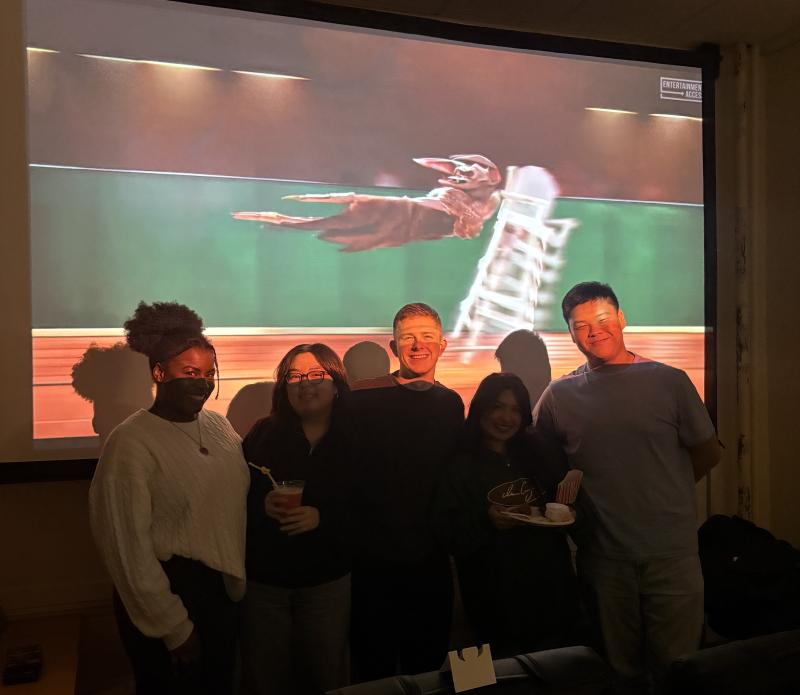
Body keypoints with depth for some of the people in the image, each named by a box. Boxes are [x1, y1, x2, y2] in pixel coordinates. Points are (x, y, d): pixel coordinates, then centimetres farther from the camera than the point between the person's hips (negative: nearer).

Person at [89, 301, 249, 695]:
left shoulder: (219, 426, 2)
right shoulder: (131, 443, -17)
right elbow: (129, 546, -16)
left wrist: (236, 580, 2)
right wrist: (174, 628, -12)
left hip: (221, 590, 6)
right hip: (165, 593, -6)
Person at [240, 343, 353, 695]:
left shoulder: (354, 441, -6)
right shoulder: (263, 434, -4)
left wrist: (321, 518, -22)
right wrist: (263, 505, -23)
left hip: (328, 580, 0)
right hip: (263, 578, 0)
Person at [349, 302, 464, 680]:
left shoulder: (451, 403, 4)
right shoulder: (361, 399, -12)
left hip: (431, 559, 4)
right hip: (373, 558, -4)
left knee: (428, 663, 21)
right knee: (374, 667, 14)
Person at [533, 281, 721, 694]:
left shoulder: (669, 381, -3)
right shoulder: (559, 396, -1)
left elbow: (708, 454, 6)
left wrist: (661, 491, 8)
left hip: (671, 552, -1)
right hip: (603, 556, 1)